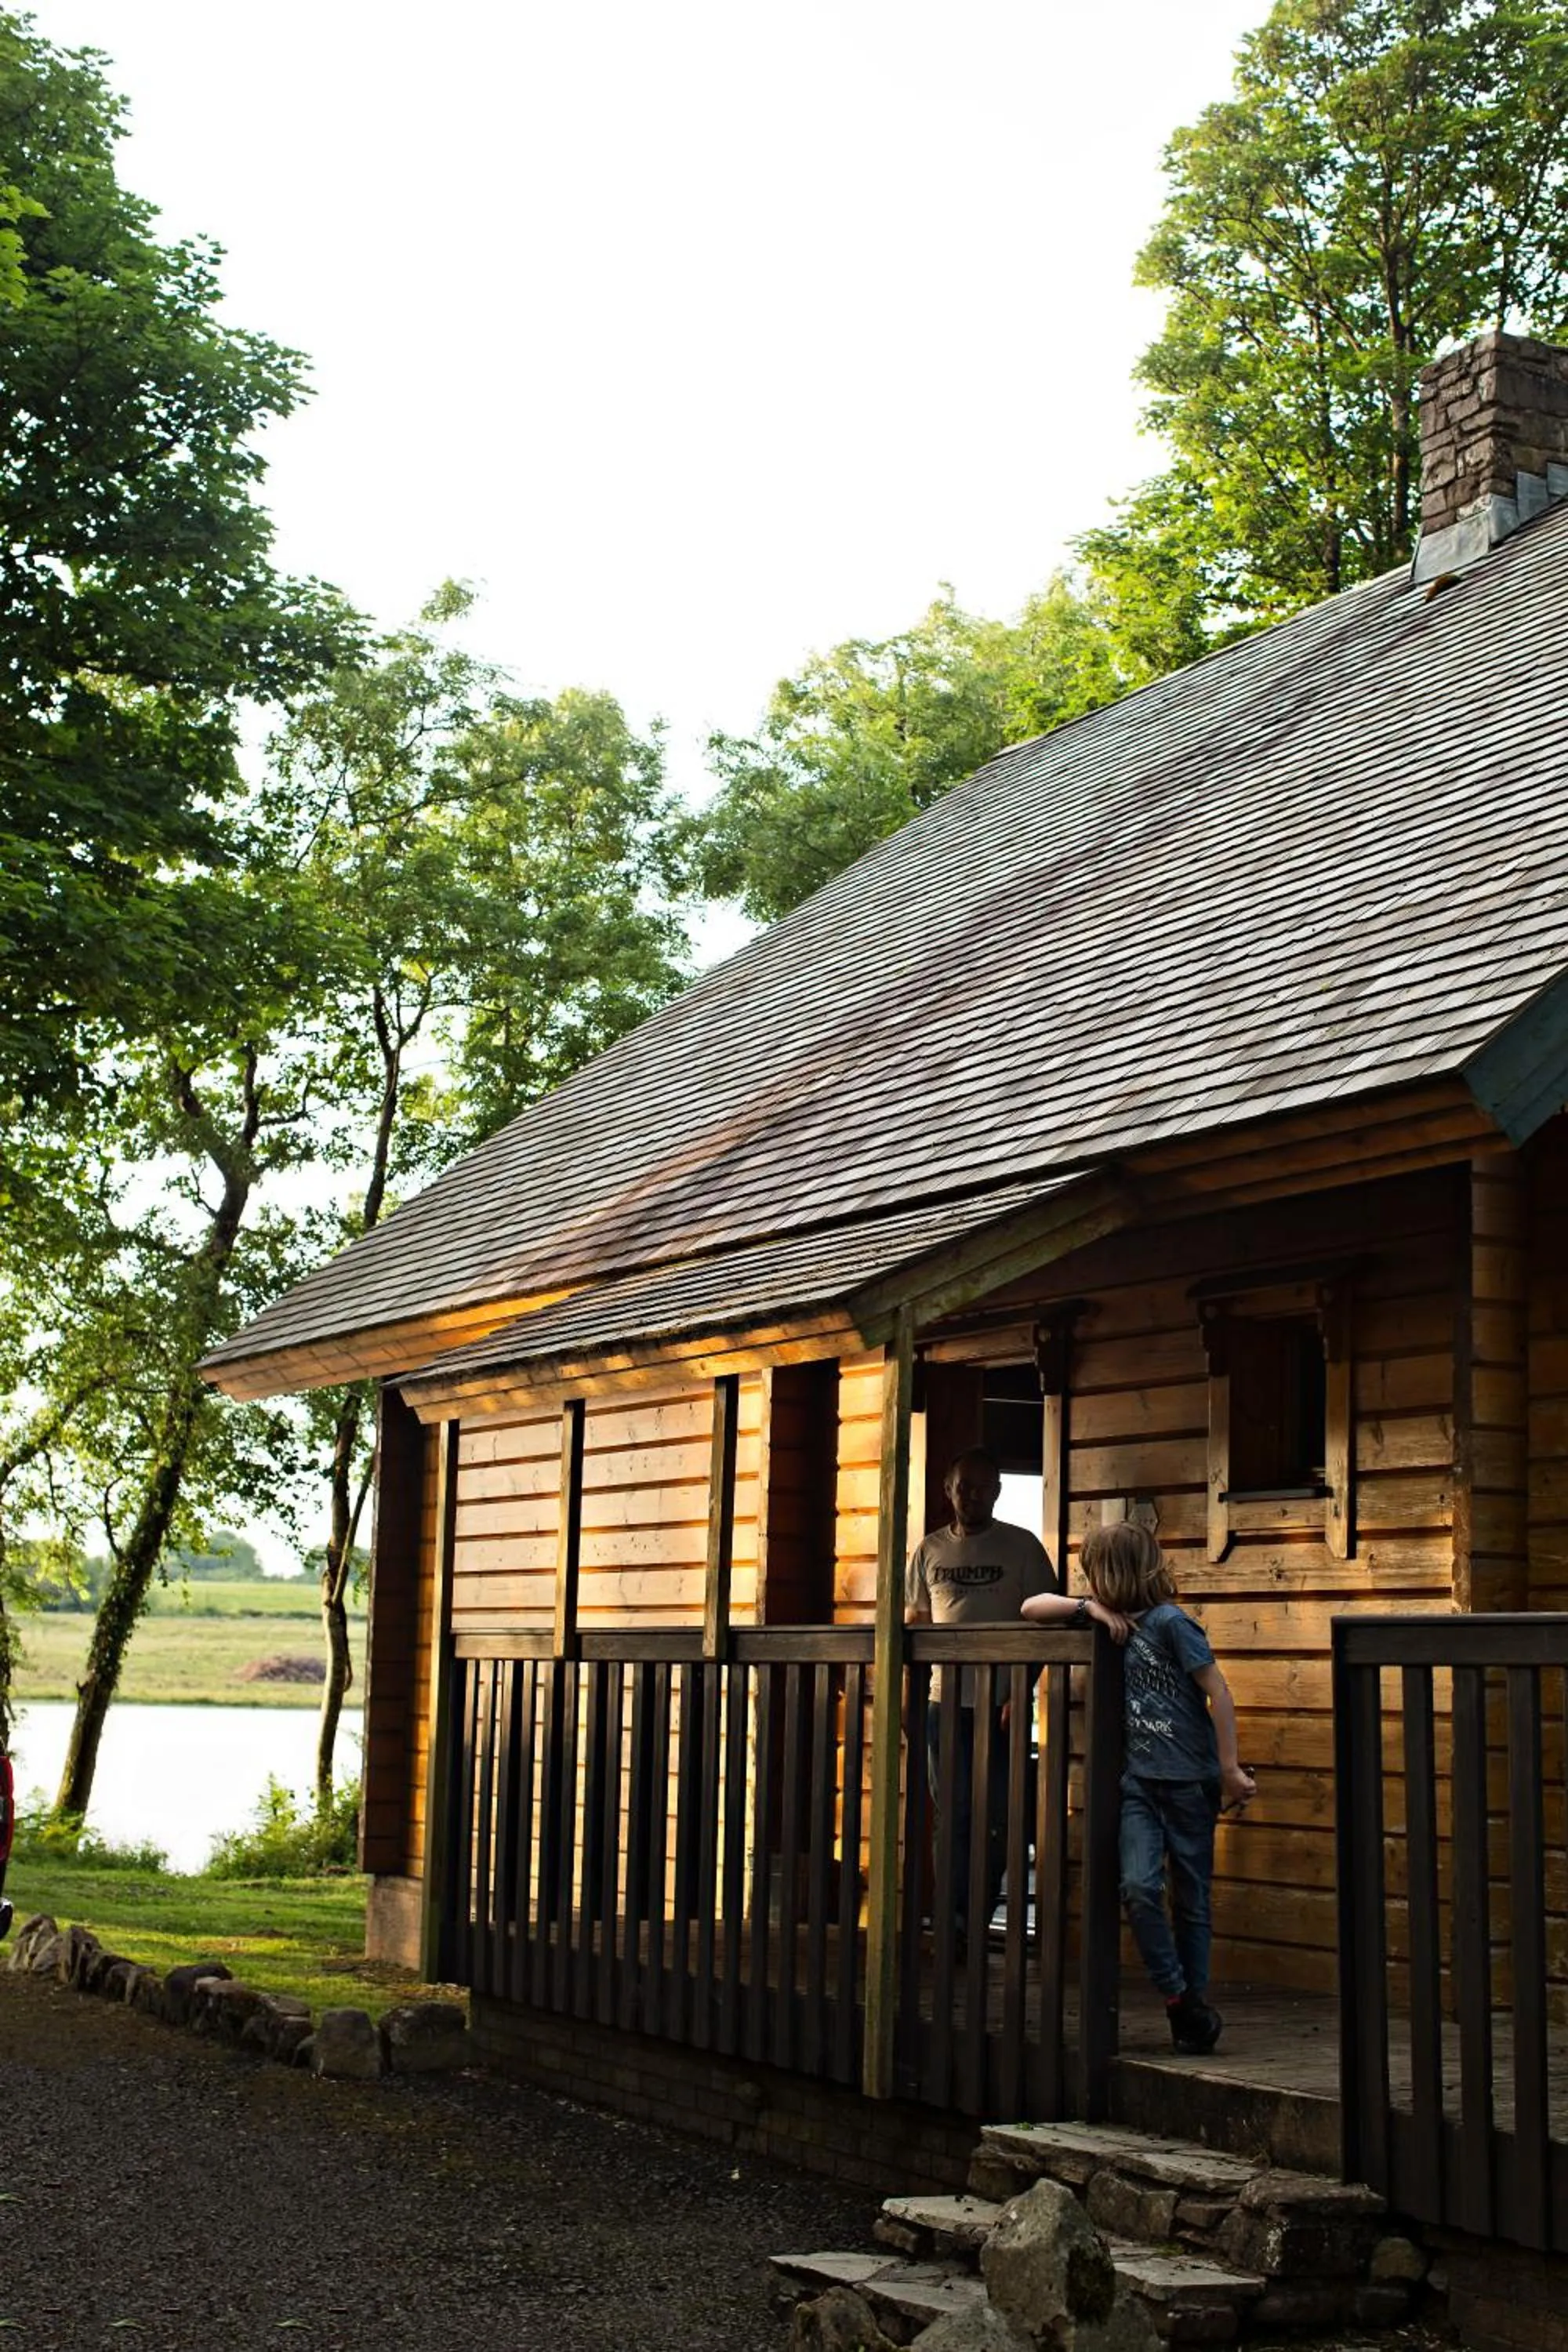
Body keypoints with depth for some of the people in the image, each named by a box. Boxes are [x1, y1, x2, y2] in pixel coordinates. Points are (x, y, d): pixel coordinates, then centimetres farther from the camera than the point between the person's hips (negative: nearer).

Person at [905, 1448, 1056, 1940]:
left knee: (995, 1815, 1)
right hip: (943, 1701, 2)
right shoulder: (929, 1550, 10)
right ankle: (962, 1918, 9)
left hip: (1000, 1703, -2)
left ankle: (976, 1917, 11)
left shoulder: (1021, 1546, 0)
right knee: (953, 1814, 4)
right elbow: (913, 1623, 15)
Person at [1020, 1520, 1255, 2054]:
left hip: (1190, 1781, -4)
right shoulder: (1110, 1622, 9)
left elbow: (1219, 1694, -10)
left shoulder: (1169, 1623, -10)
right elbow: (1033, 1608, 13)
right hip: (1138, 1782, 5)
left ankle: (1195, 2007, 14)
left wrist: (1230, 1770, -12)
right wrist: (1091, 1609, -3)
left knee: (1191, 1900, 4)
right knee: (1138, 1887, -14)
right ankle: (1182, 2003, -6)